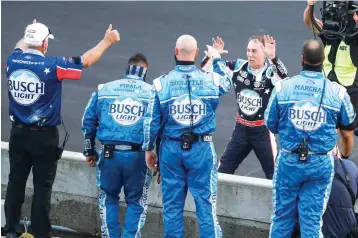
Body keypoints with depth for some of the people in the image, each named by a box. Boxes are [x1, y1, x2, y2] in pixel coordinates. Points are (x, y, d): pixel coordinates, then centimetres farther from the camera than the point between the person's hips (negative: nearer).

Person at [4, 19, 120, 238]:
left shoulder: (13, 60, -2)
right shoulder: (52, 65, -15)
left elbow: (19, 47, 24)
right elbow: (86, 61, -4)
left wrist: (30, 33, 45)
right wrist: (107, 41, 11)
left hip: (18, 133, 5)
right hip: (44, 136, -5)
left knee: (16, 181, 11)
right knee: (42, 186, 1)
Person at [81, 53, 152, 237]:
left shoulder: (103, 90, 8)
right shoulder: (153, 93, 3)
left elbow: (88, 121, 12)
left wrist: (90, 151, 23)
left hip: (110, 153, 1)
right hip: (138, 156, -1)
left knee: (108, 198, 18)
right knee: (136, 202, 12)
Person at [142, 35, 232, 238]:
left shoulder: (162, 83, -5)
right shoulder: (211, 80, -4)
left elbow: (151, 121, -1)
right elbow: (228, 83, 21)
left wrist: (148, 149, 12)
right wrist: (217, 59, 38)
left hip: (171, 149, 1)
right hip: (202, 148, -1)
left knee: (172, 204, 9)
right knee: (206, 202, 2)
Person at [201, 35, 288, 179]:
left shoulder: (271, 71, -17)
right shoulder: (238, 67, -5)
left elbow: (283, 78, -41)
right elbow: (206, 70, -1)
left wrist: (273, 57, -51)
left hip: (263, 130, -4)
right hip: (241, 128, 4)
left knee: (274, 173, 3)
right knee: (223, 169, 14)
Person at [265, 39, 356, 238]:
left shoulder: (282, 87, -7)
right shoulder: (338, 92, -7)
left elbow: (271, 126, 2)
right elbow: (347, 134, 4)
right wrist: (345, 159, 22)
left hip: (288, 161, 1)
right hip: (321, 164, 0)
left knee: (282, 218, 13)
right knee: (312, 221, 7)